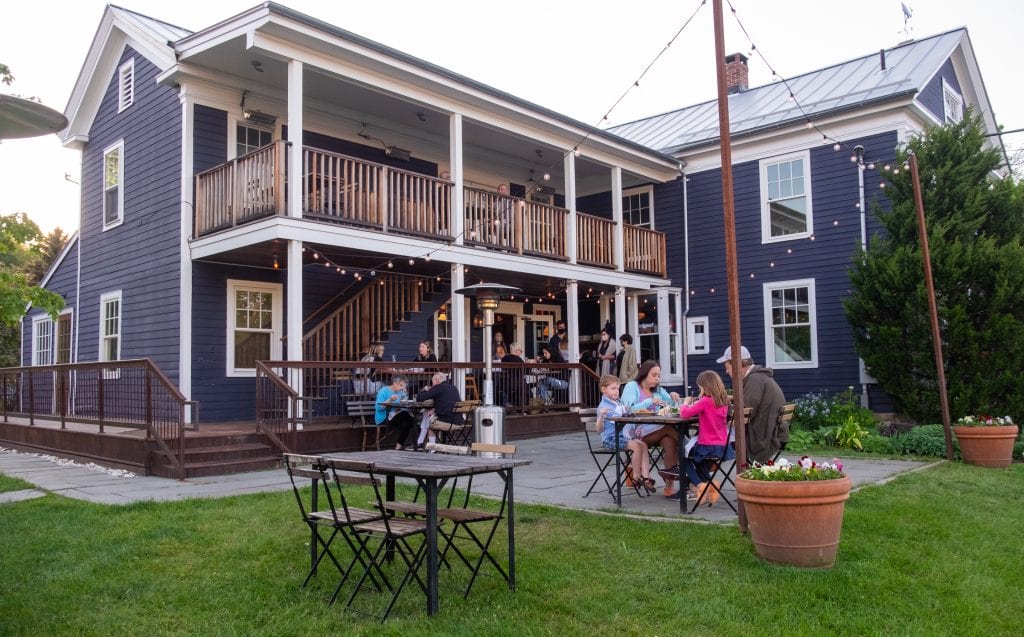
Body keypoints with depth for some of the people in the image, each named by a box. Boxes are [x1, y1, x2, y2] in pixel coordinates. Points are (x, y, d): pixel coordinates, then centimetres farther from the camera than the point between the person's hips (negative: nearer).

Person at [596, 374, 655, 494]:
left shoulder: (619, 404, 15)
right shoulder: (603, 406, -8)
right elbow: (600, 429, -12)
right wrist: (601, 416, -27)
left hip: (623, 435, 7)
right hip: (610, 438, -7)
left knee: (643, 444, -14)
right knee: (636, 446, -23)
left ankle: (646, 476, -19)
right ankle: (636, 477, -10)